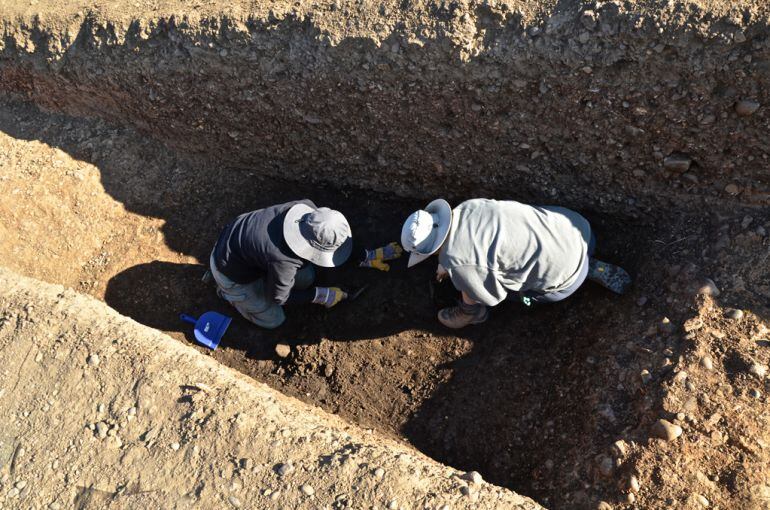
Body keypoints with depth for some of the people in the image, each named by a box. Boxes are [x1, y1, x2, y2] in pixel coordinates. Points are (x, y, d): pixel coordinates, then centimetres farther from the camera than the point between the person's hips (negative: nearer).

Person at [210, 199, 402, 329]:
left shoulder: (307, 208, -26)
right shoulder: (283, 262, -40)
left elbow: (331, 241, -6)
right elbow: (277, 297, -18)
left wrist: (367, 257, -7)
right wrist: (320, 295, -11)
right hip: (233, 270, -6)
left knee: (306, 278, 11)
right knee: (273, 320, 9)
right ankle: (227, 291, 22)